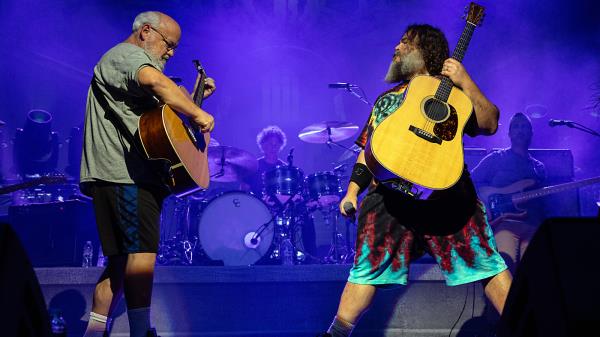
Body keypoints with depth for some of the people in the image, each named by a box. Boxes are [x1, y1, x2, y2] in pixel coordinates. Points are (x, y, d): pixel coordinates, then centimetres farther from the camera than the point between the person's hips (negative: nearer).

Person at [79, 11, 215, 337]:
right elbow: (157, 82, -27)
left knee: (123, 260, 10)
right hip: (124, 174, -11)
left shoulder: (134, 63, 30)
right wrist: (198, 114, -23)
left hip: (134, 176, 11)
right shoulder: (126, 54, -5)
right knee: (142, 252, -16)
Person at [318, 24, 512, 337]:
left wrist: (465, 82, -11)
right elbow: (368, 150, 24)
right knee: (368, 266, 0)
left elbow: (489, 125, -4)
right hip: (391, 196, 3)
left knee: (484, 260, -8)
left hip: (445, 191, -3)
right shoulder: (385, 99, 23)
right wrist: (352, 191, 14)